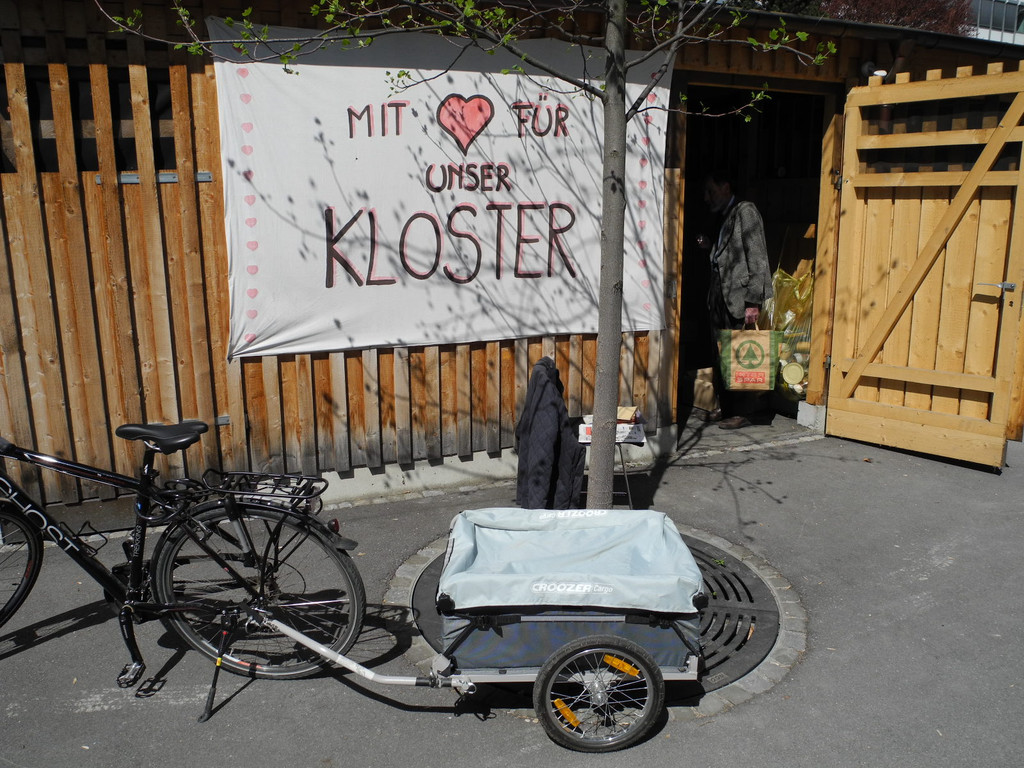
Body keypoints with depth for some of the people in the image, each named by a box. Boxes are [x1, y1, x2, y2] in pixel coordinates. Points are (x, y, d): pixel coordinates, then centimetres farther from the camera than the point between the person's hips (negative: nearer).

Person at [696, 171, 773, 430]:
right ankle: (727, 406, 19)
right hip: (721, 299, 9)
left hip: (739, 299, -9)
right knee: (722, 355, 10)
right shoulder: (725, 218, 21)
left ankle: (746, 412, 1)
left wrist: (753, 302, -19)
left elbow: (757, 257, -13)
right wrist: (710, 246, 7)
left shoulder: (745, 211, -6)